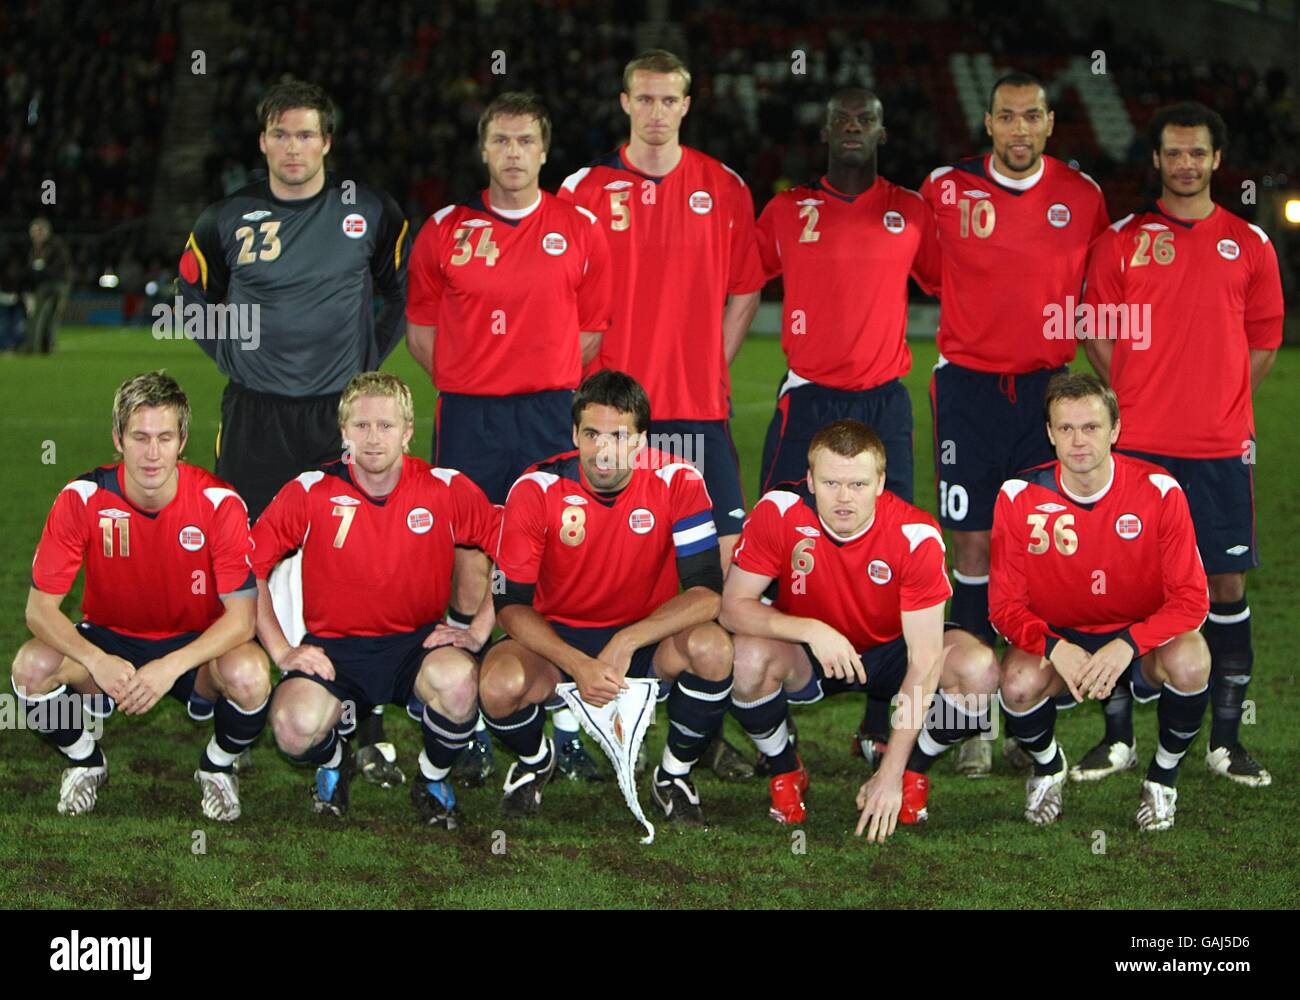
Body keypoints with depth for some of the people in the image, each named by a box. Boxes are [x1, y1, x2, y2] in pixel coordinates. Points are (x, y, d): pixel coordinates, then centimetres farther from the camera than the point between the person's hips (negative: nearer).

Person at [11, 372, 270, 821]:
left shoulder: (219, 502, -20)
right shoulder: (82, 498, -17)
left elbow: (241, 615, -21)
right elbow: (40, 607, -17)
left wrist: (172, 666, -37)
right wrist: (97, 662, -36)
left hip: (196, 645, -1)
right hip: (108, 641, 1)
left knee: (249, 675, -34)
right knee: (32, 667, -28)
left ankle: (217, 767, 1)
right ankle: (86, 762, 4)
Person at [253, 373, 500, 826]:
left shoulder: (447, 489, -5)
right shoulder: (311, 492, -6)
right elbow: (249, 568, -2)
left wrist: (478, 631, -7)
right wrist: (281, 650, -7)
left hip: (417, 641, 0)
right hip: (334, 647, 0)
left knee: (458, 678, -35)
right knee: (295, 728, -31)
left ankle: (433, 779, 0)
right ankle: (334, 763, 12)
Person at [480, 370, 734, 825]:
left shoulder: (678, 482, -16)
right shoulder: (536, 490, -15)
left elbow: (708, 593, -20)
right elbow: (511, 603, -14)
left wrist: (626, 642, -31)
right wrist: (578, 665, -30)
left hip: (649, 638, 0)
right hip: (557, 637, 0)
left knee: (713, 648, -32)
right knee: (499, 686, -32)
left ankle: (675, 773, -3)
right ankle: (535, 760, 7)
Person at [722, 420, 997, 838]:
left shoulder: (916, 534, -27)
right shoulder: (779, 513, -24)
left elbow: (924, 659, -27)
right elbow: (733, 607, -20)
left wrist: (890, 774, -30)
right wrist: (811, 630, -39)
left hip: (890, 653, 0)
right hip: (808, 659, 0)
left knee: (979, 668, -29)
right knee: (749, 658, -33)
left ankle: (913, 770, 1)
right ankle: (784, 772, -2)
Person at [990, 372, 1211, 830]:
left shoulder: (1159, 491, -15)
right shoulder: (1019, 497, -13)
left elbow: (1191, 599, -14)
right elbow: (1005, 604, -9)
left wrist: (1128, 645, -31)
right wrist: (1056, 648, -30)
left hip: (1143, 640, 0)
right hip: (1057, 637, 0)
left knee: (1190, 663, -34)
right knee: (1018, 683, -33)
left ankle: (1163, 777, -2)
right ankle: (1047, 767, 5)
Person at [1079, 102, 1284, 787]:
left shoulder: (1249, 244, 8)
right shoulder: (1122, 240, 5)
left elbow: (1264, 340, 12)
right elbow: (1096, 332, 8)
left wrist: (1220, 400, 3)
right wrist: (1137, 399, 0)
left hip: (1221, 447, 1)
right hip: (1138, 444, -1)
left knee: (1228, 585, 2)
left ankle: (1225, 740, 10)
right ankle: (1118, 738, 8)